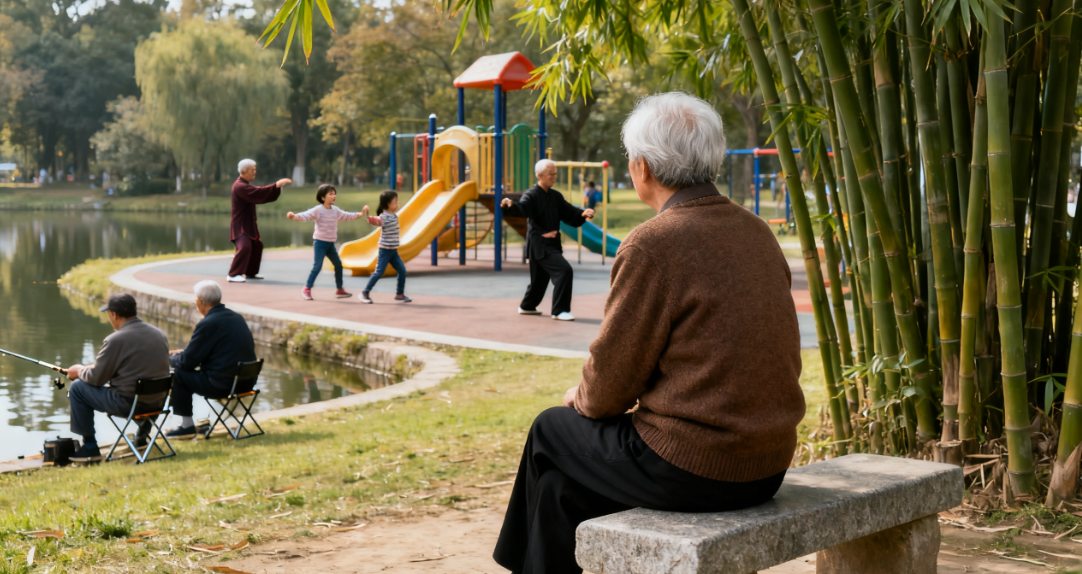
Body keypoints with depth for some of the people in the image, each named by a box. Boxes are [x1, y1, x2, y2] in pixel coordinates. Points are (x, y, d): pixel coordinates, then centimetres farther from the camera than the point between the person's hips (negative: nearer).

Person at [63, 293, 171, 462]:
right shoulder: (159, 334, 5)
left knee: (78, 387, 8)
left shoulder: (115, 340, -16)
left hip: (128, 403, -7)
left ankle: (90, 447, 11)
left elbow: (96, 379, -9)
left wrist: (79, 371, 14)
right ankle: (144, 428, 36)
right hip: (158, 402, 7)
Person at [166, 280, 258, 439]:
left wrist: (171, 358, 12)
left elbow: (188, 362, -10)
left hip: (224, 384, -9)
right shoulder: (237, 317, 10)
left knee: (179, 373, 6)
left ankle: (187, 426, 12)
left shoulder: (208, 323, -16)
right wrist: (181, 353, 24)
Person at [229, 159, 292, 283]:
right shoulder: (240, 186, -19)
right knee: (244, 247, -24)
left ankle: (250, 272, 29)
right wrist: (276, 185, -29)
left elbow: (262, 196, 15)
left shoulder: (246, 185, 16)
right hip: (240, 224, -11)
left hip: (248, 223, 11)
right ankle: (234, 274, -21)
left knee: (257, 246, 19)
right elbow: (258, 193, -31)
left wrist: (278, 186, 2)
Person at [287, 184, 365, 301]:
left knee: (338, 264, 9)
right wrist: (294, 216, -42)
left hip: (330, 243, 7)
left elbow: (347, 216, 21)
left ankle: (340, 290, 21)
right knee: (317, 266, -12)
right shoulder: (318, 210, -12)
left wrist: (361, 214, 13)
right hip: (320, 242, -7)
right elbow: (305, 216, -24)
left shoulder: (335, 210, 10)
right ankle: (307, 289, -1)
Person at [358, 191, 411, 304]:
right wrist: (368, 215, -54)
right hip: (385, 250, -8)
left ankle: (400, 294, 16)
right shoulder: (384, 217, -20)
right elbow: (375, 220, -40)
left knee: (402, 271, 5)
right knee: (379, 272, -7)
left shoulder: (394, 215, 8)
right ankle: (365, 293, 5)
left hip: (394, 251, 8)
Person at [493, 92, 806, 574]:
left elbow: (611, 380, -12)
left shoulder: (652, 245, -16)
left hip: (690, 469, -7)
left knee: (552, 432, 17)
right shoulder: (756, 232, 6)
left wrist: (583, 398, 13)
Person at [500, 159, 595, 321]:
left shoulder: (556, 196, 12)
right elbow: (522, 208, -30)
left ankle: (527, 307, 42)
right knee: (564, 270, -21)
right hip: (539, 244, -8)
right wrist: (511, 205, -52)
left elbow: (569, 213, 11)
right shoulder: (532, 195, -10)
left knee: (540, 278, 20)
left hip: (552, 243, 8)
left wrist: (583, 214, -10)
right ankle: (559, 311, -16)